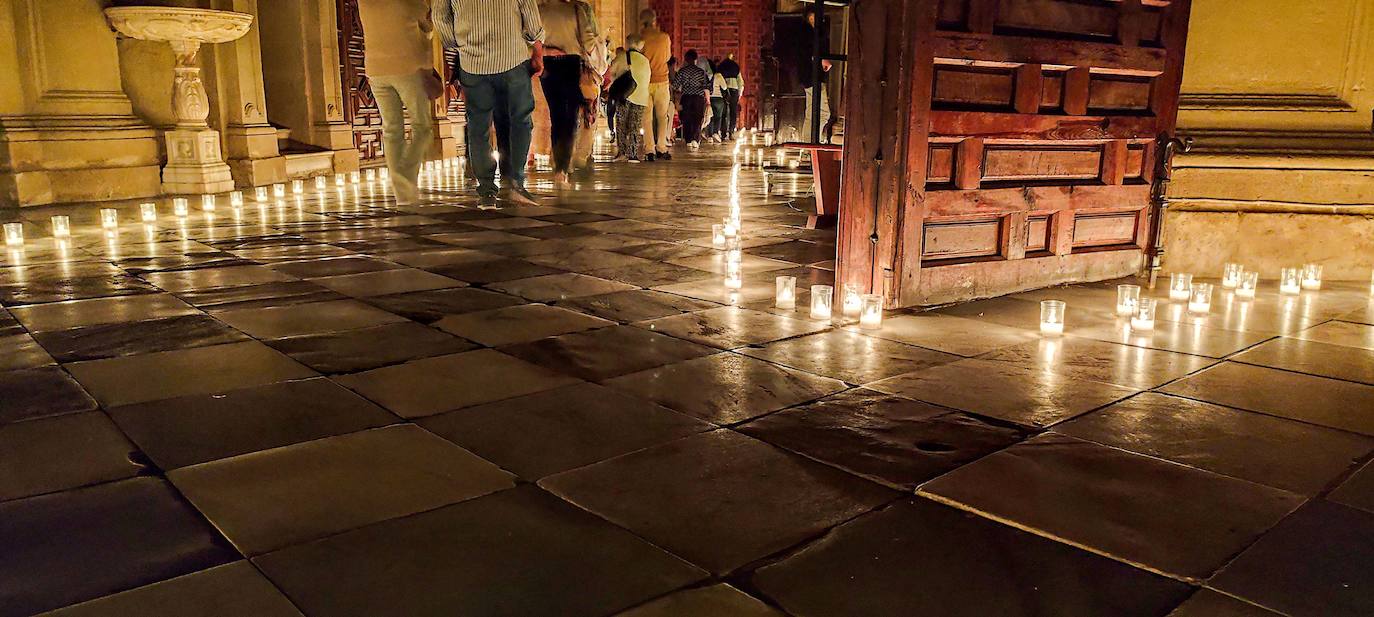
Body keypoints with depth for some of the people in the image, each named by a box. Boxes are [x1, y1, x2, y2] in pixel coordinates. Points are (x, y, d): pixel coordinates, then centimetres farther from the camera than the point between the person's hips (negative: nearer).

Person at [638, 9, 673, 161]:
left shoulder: (640, 38, -6)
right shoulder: (665, 37, -3)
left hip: (644, 82, 0)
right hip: (662, 81, 0)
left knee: (647, 117, 3)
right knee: (662, 116, 11)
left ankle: (649, 150, -4)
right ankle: (661, 148, 6)